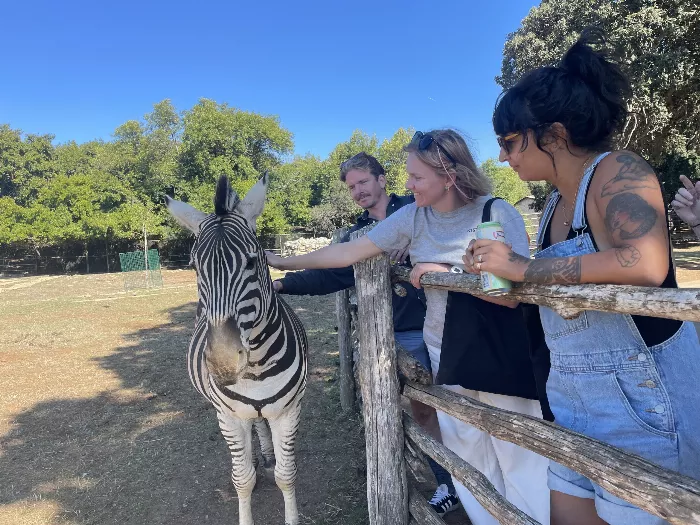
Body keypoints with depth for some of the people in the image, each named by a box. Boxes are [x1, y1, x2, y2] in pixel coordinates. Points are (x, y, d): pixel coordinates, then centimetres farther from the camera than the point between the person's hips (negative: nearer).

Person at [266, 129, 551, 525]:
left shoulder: (498, 213, -14)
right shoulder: (413, 217, -4)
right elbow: (350, 252, -1)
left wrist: (447, 273, -22)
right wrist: (287, 263, 2)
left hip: (502, 355, -4)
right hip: (447, 354, 4)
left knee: (518, 455, 8)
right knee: (467, 453, 16)